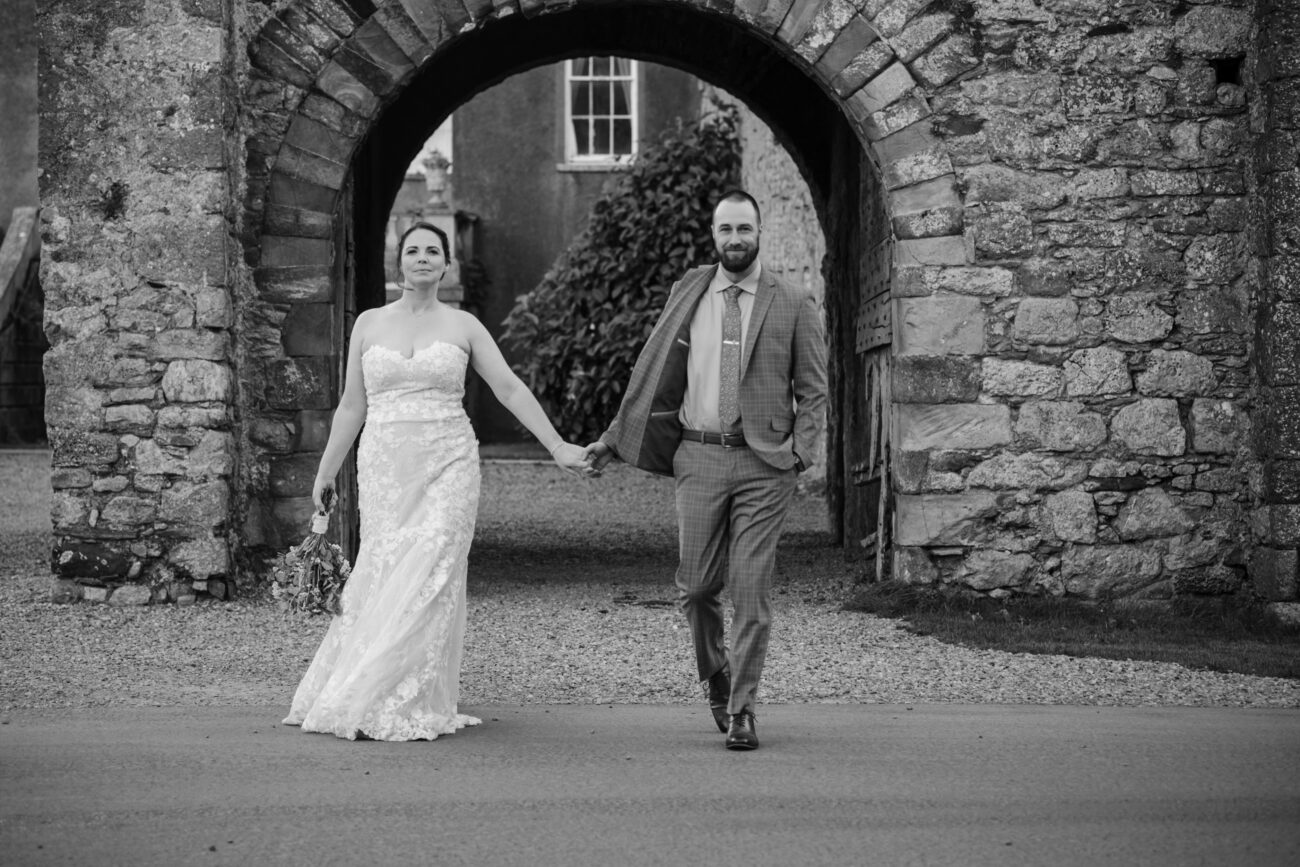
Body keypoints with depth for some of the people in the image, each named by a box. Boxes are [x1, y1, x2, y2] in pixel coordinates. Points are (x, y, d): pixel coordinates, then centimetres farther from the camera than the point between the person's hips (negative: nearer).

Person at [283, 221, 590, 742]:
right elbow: (352, 406, 16)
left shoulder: (463, 326, 7)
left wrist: (557, 447, 0)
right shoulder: (369, 325, 11)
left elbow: (510, 389, 6)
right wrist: (325, 473, 16)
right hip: (385, 466, 1)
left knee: (430, 577, -12)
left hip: (447, 466, -1)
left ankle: (411, 707, -9)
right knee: (382, 578, -5)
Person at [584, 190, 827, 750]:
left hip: (764, 462, -2)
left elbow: (813, 390, 6)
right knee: (696, 585, 3)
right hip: (699, 456, 2)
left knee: (751, 588, -5)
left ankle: (742, 710, 2)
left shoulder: (793, 305, 3)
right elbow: (655, 376, 17)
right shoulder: (688, 296, 10)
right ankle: (715, 674, 30)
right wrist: (615, 439, 17)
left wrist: (801, 452, -7)